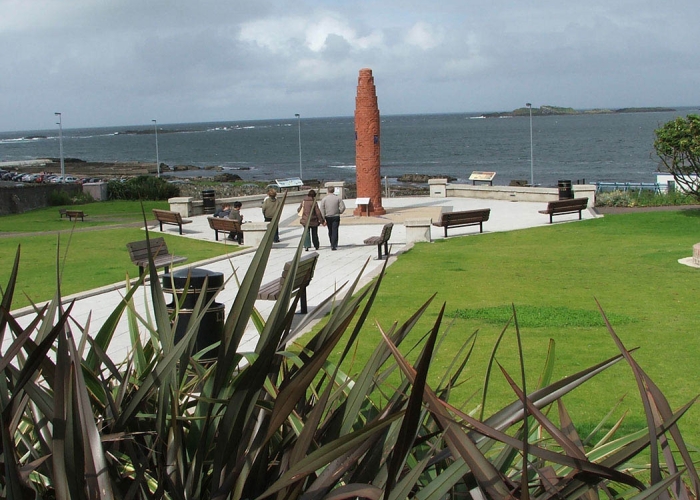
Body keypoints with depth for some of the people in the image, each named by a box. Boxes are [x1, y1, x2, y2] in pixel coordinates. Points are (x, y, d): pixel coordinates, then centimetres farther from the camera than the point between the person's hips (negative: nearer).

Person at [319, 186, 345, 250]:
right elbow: (343, 207, -7)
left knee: (330, 231, 15)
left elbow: (322, 210, -6)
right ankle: (333, 246, -11)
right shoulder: (338, 198, -3)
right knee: (335, 231, -2)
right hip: (336, 217, -1)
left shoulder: (324, 199, -3)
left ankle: (332, 244, 26)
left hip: (328, 217, 1)